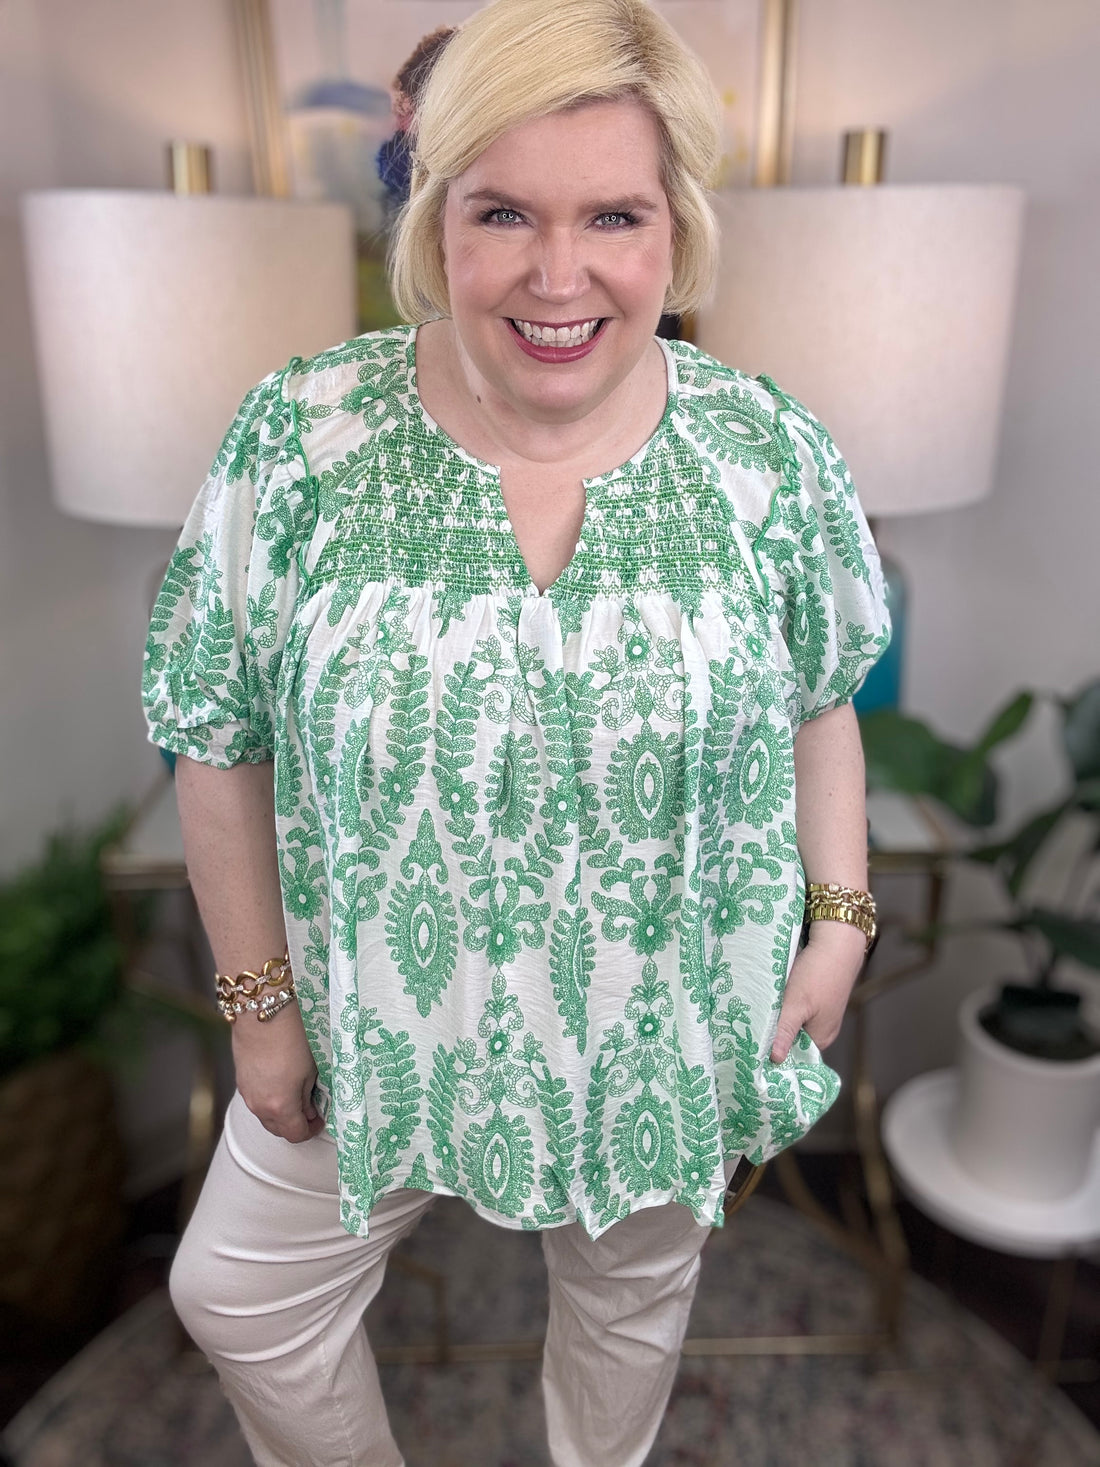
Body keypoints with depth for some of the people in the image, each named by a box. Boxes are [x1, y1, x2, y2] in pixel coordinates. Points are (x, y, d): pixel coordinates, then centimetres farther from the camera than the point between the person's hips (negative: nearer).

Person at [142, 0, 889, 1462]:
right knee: (238, 1293, 21)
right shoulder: (299, 439, -16)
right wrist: (260, 1003, -4)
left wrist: (841, 921, -2)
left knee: (631, 1300, 27)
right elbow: (221, 748, -8)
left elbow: (819, 702, 2)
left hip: (671, 1030, 1)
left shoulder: (774, 452, -13)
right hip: (383, 1021, 1)